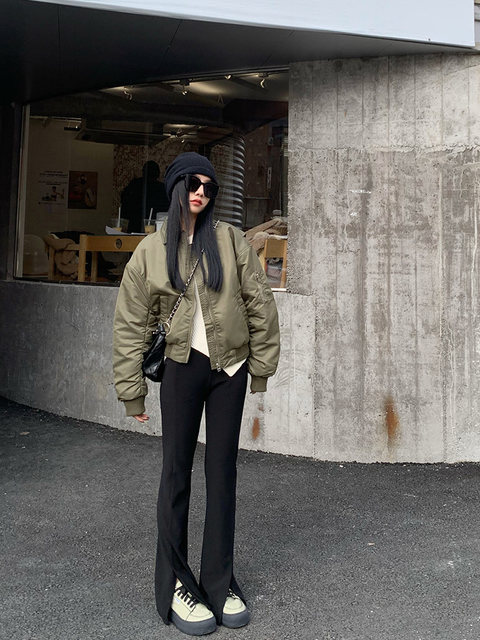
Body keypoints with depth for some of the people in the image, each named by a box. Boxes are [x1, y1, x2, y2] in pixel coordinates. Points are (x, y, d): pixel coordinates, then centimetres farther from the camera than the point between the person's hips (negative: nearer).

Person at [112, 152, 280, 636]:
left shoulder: (230, 240, 2)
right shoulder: (151, 251, 1)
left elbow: (260, 305, 4)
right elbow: (130, 325, 3)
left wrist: (261, 367, 3)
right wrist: (132, 390, 2)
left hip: (229, 368, 1)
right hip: (182, 366, -1)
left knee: (222, 472, 8)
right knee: (177, 471, 3)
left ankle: (219, 582, 20)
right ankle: (175, 585, 16)